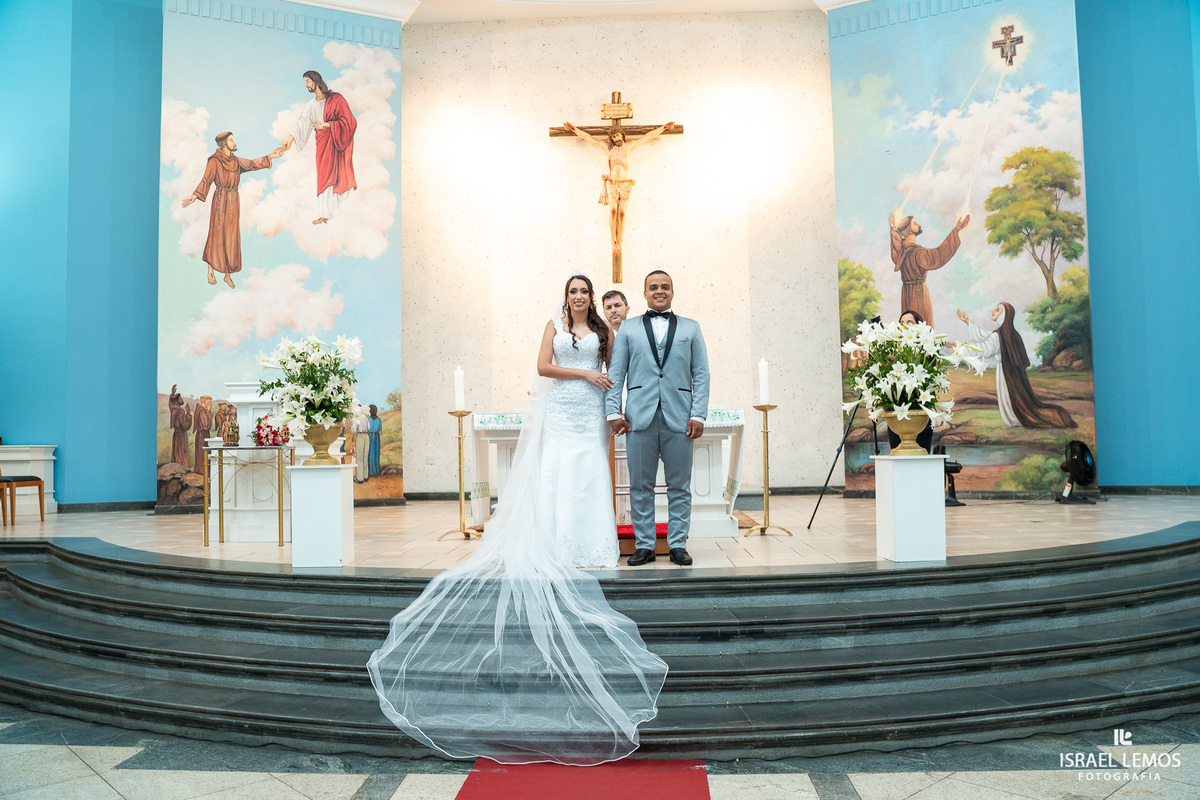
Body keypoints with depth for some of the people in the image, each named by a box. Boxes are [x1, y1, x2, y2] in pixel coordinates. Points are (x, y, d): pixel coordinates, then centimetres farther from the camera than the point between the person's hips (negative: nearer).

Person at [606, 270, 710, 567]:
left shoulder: (691, 328, 13)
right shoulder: (628, 329, 13)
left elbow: (701, 375, 8)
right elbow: (615, 373, 8)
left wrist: (698, 415, -3)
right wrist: (613, 411, -3)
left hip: (679, 419, 0)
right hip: (640, 418, 0)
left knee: (679, 486, 4)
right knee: (640, 486, 4)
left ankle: (678, 545, 14)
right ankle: (644, 545, 14)